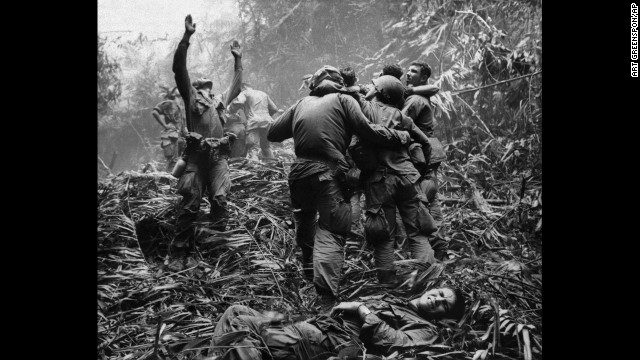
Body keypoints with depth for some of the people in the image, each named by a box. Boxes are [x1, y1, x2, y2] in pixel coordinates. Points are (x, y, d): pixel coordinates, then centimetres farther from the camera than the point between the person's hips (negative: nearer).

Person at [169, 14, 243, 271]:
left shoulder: (219, 102, 28)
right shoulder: (190, 96, 15)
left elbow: (236, 87, 40)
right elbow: (179, 69, 5)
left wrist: (238, 60, 39)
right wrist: (186, 37, -3)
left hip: (219, 156, 4)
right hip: (197, 155, -4)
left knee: (220, 200, -6)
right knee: (189, 204, -7)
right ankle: (178, 254, -5)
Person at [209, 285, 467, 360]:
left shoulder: (425, 328, 10)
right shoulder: (393, 300, 33)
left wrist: (363, 311, -7)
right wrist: (344, 305, 7)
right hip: (319, 323, 8)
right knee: (236, 313, -6)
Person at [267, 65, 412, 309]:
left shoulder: (301, 104, 18)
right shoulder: (343, 100, 8)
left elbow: (272, 133, 19)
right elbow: (368, 131, -3)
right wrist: (402, 136, 8)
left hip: (299, 173, 4)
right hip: (330, 173, -4)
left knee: (305, 221, 27)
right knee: (331, 234, -4)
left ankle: (309, 271, 42)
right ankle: (326, 298, -15)